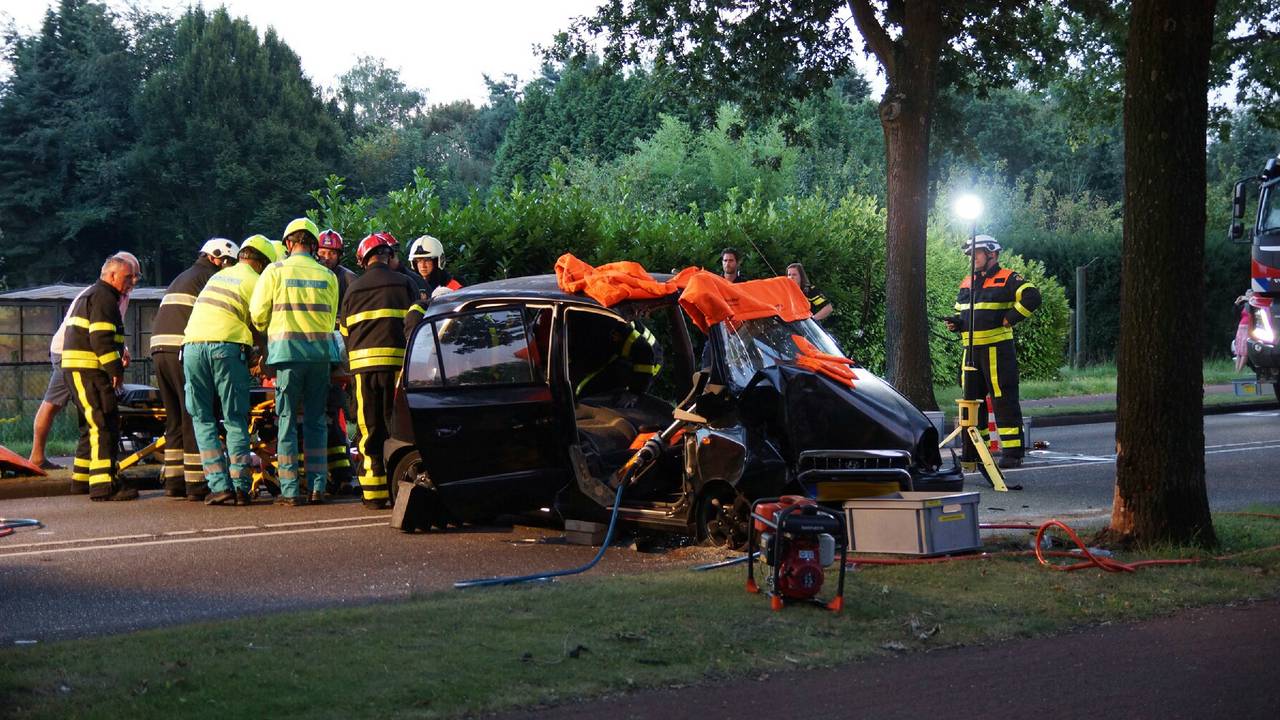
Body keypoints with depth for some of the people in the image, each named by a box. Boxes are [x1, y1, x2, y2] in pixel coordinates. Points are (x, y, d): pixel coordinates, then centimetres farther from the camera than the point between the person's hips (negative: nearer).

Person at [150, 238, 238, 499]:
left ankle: (173, 480, 12)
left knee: (175, 419, 13)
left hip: (159, 349, 9)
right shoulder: (209, 276, 1)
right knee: (195, 418, -6)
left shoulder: (181, 278, 29)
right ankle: (196, 483, -7)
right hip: (183, 350, -9)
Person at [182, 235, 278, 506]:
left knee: (203, 420, 8)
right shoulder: (255, 282, 8)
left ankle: (219, 486, 0)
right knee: (235, 422, 3)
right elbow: (258, 329, 6)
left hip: (192, 345, 5)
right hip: (226, 346, -4)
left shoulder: (218, 276, 27)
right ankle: (240, 486, -2)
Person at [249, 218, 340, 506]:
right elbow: (331, 318, 11)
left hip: (287, 349, -2)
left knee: (287, 419, 2)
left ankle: (290, 490, -1)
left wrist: (271, 332, 21)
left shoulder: (275, 271, 0)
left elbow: (258, 314, 1)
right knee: (315, 420, 9)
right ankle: (318, 487, 7)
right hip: (321, 351, 2)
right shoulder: (328, 276, 7)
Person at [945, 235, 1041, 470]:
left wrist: (1008, 319, -17)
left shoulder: (1007, 280, -5)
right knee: (972, 399, 11)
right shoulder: (967, 283, 18)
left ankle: (1013, 452, -6)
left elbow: (1031, 297, -17)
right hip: (971, 350, 8)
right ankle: (972, 450, 18)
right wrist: (955, 323, 7)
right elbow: (961, 313, 29)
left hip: (998, 348, -8)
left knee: (1005, 401, -7)